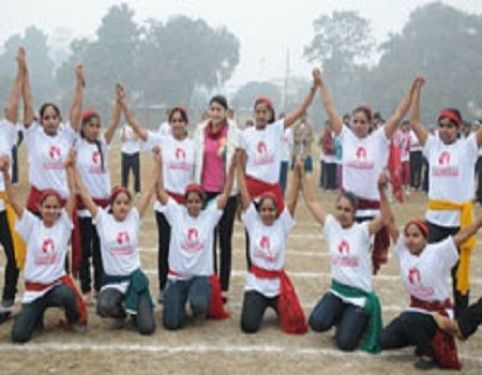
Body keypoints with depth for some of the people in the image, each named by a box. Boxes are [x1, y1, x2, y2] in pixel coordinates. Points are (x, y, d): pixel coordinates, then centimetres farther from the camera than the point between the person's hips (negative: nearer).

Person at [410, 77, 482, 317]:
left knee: (459, 269, 6)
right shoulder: (432, 146, 7)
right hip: (434, 216, 3)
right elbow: (414, 121, 6)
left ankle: (461, 317, 19)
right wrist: (418, 89, 1)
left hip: (460, 216, -3)